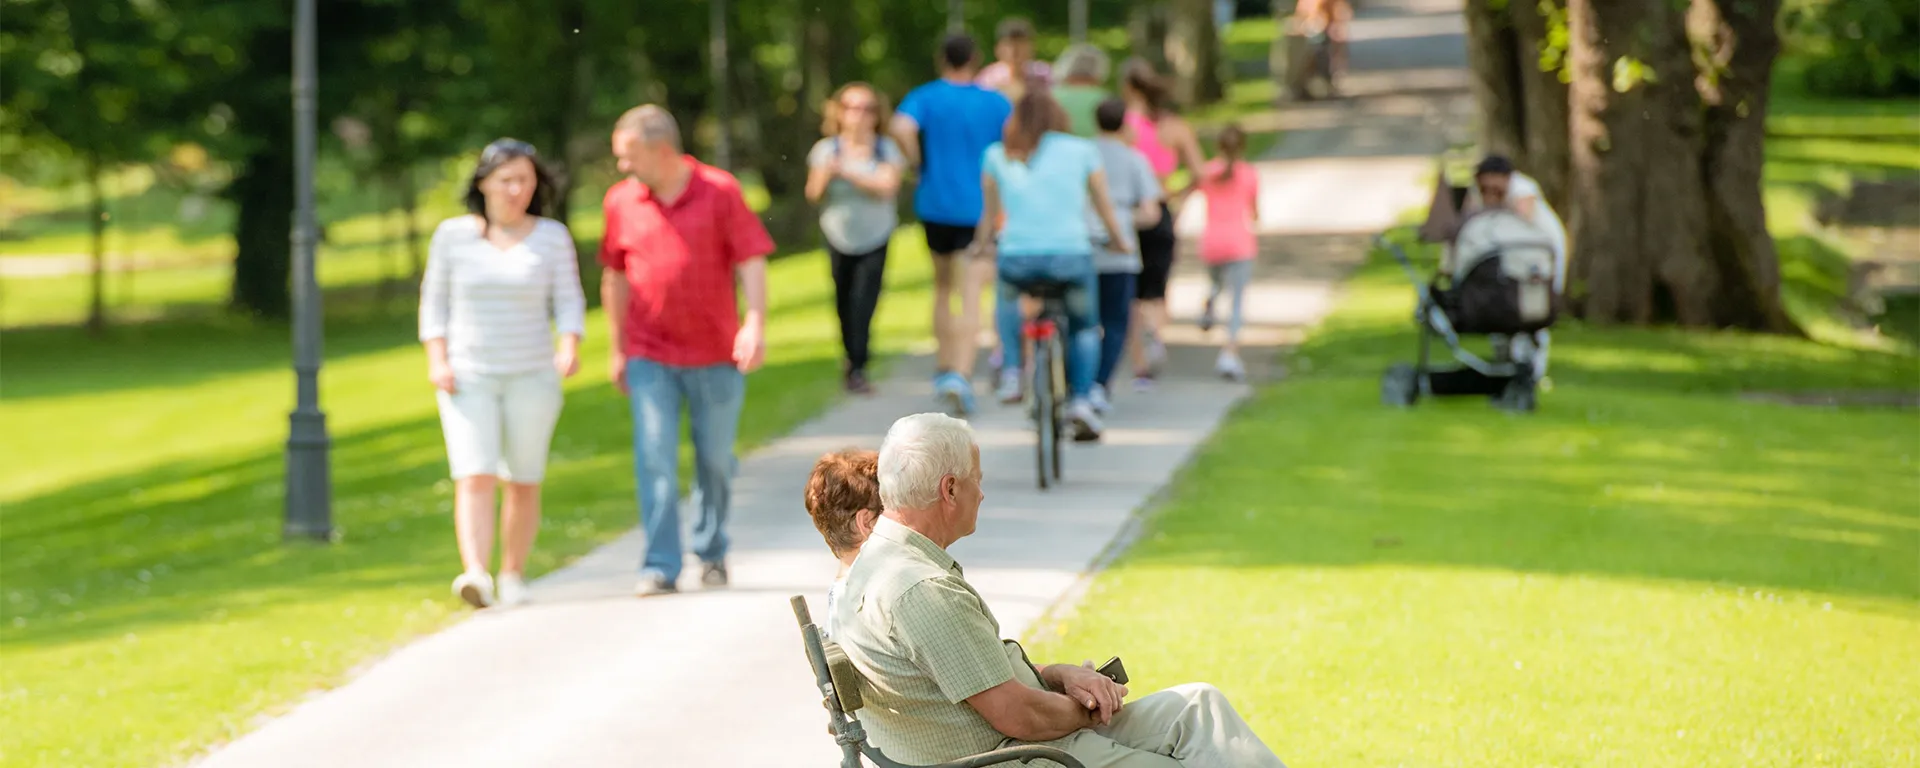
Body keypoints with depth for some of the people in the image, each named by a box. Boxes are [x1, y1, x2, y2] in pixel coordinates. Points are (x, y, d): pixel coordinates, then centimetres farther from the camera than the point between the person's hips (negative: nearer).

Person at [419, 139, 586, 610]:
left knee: (524, 482, 7)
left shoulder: (552, 238, 0)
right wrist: (436, 361, -6)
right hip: (468, 378, -1)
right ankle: (476, 576, -28)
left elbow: (568, 302, 1)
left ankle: (513, 574, 24)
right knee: (474, 479, -15)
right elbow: (435, 301, 6)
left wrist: (570, 348, -18)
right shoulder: (452, 235, -1)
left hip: (532, 377, 1)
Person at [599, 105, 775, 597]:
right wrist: (618, 348, 15)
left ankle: (712, 552, 29)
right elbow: (616, 278, 13)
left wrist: (755, 324, -19)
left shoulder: (720, 192, -5)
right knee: (655, 459, -9)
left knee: (715, 460, 10)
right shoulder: (622, 201, 3)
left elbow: (751, 261, -6)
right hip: (651, 357, 1)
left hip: (716, 353, -1)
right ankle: (660, 567, -8)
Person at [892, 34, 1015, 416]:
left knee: (943, 288, 23)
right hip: (981, 209, -2)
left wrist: (918, 162, -6)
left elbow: (902, 128, -22)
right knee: (971, 300, -8)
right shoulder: (997, 104, 0)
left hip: (935, 205, 2)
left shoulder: (924, 98, -2)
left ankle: (944, 368, 29)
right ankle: (962, 375, -25)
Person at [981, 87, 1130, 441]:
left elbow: (990, 213, 19)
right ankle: (1081, 401, 7)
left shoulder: (998, 156, 11)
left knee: (1007, 300, 36)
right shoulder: (1082, 151, 9)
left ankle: (1012, 372, 22)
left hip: (1017, 256, 1)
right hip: (1070, 255, -1)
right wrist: (1120, 240, 37)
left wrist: (982, 243, 39)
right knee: (1084, 328, 24)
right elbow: (1105, 210, 19)